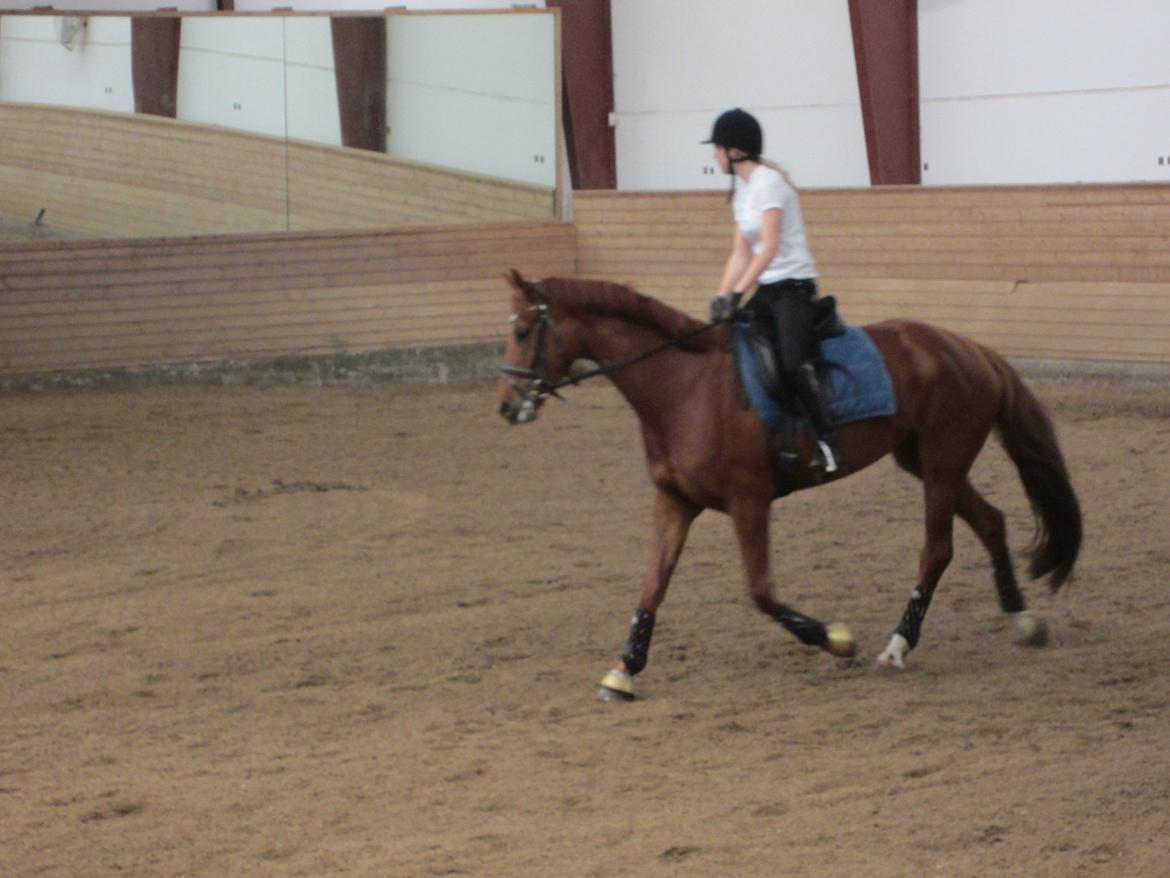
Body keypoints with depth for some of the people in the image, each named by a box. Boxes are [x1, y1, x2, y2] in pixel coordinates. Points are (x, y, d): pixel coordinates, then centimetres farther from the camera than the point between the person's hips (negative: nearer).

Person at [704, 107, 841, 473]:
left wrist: (737, 292, -27)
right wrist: (721, 298, 2)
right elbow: (740, 254, 13)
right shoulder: (742, 192, 15)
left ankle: (827, 439, -25)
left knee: (792, 362, -26)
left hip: (793, 285, -10)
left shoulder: (768, 182, -12)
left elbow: (769, 247, -21)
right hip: (767, 289, 10)